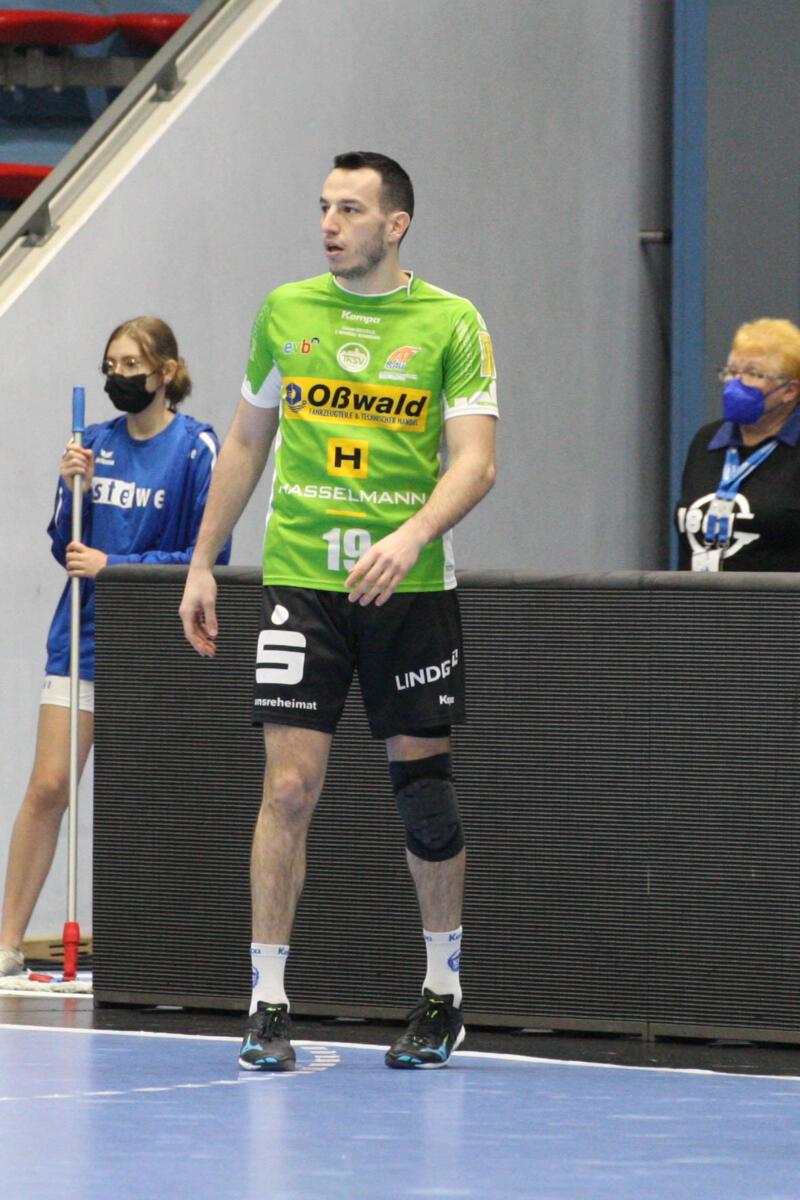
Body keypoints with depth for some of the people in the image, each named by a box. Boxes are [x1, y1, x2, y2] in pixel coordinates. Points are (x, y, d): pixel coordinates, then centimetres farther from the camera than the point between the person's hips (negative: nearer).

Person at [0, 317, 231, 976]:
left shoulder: (197, 447, -6)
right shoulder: (97, 444, 9)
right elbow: (65, 546, 11)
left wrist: (113, 566, -15)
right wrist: (74, 489, -8)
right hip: (85, 636, 4)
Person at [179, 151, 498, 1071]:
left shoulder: (451, 324, -1)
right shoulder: (284, 311, 8)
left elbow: (474, 461, -8)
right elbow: (247, 443, 17)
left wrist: (412, 537, -25)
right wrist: (202, 565, 15)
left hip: (412, 584, -1)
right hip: (301, 580, 1)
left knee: (422, 786, 5)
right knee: (290, 786, -8)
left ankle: (443, 990, 21)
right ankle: (267, 1002, -4)